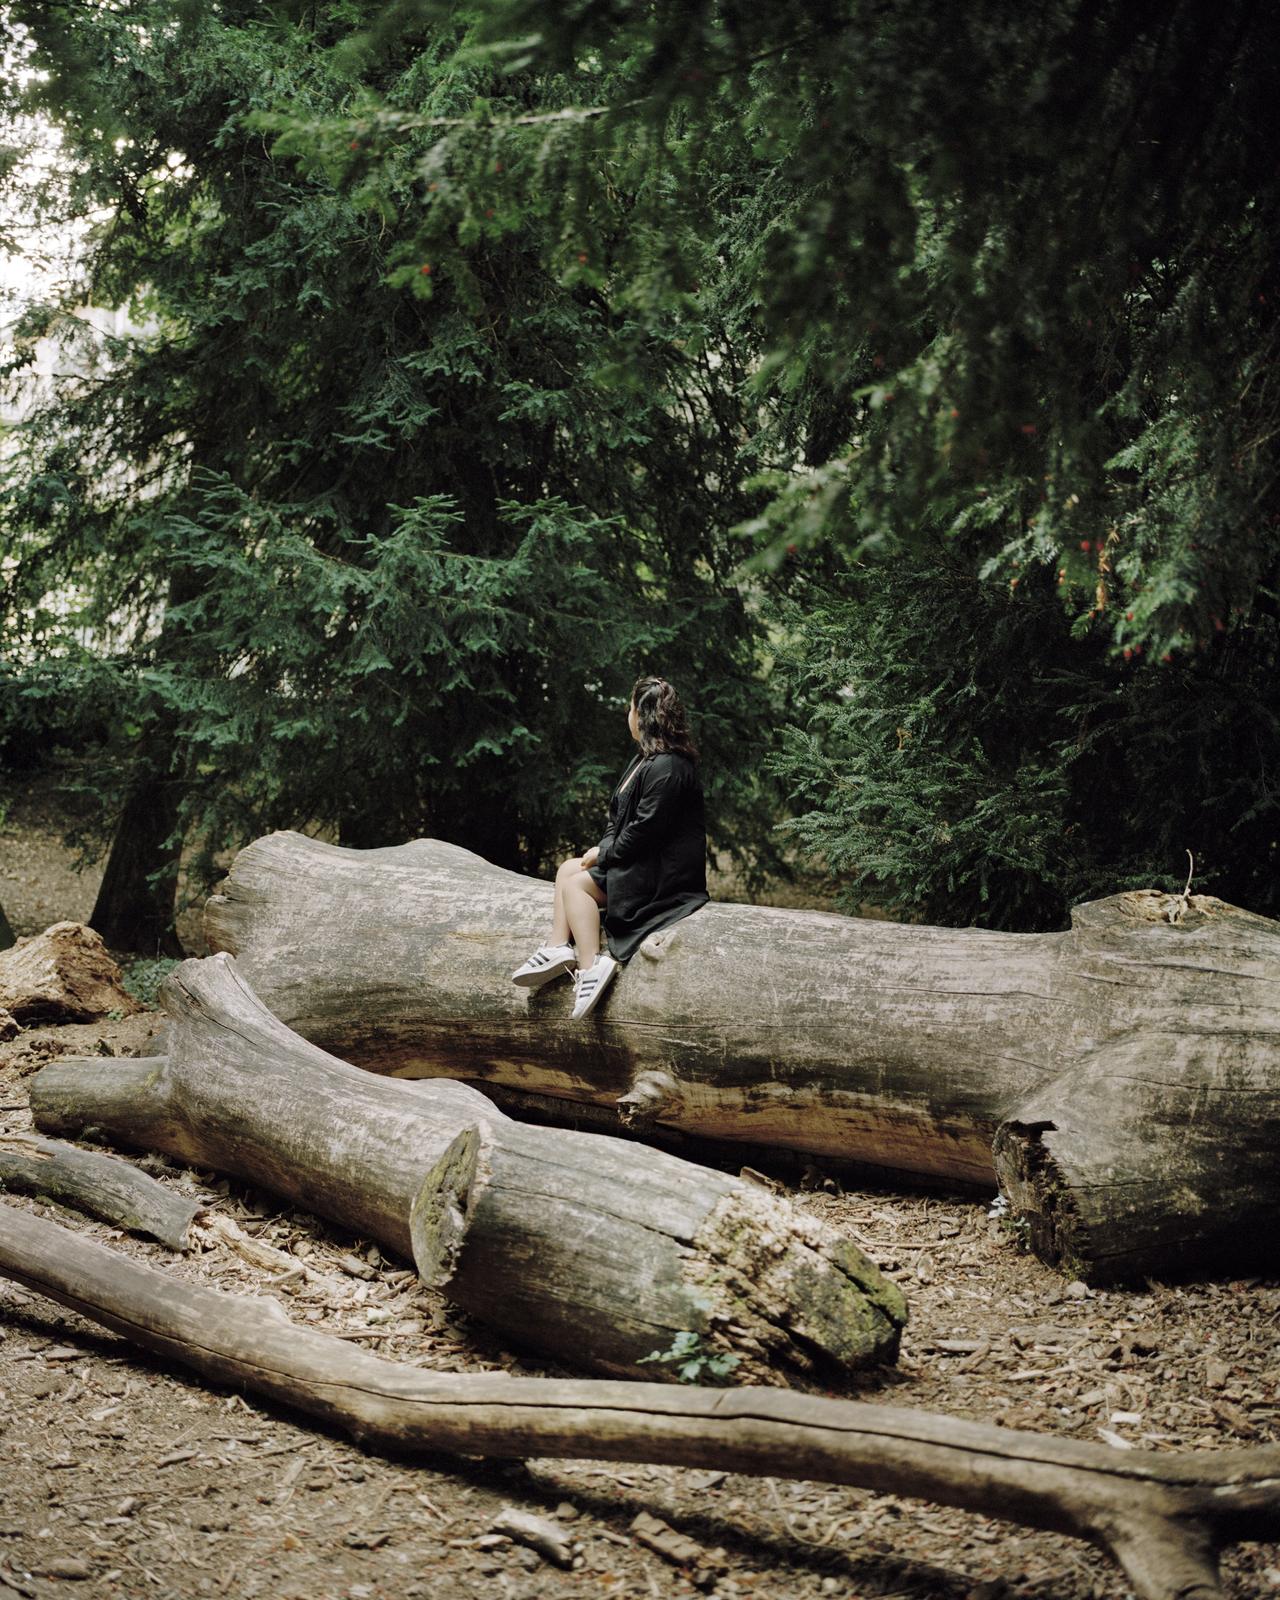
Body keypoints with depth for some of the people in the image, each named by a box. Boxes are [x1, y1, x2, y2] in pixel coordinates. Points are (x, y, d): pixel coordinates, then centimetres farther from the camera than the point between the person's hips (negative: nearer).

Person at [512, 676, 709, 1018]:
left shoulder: (666, 768, -22)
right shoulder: (647, 760, 13)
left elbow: (646, 829, -24)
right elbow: (622, 817, 17)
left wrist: (604, 854, -12)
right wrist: (603, 848, 0)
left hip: (662, 872, -11)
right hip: (641, 859, 11)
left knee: (576, 883, -15)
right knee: (568, 868, 9)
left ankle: (591, 964, -23)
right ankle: (558, 948, -2)